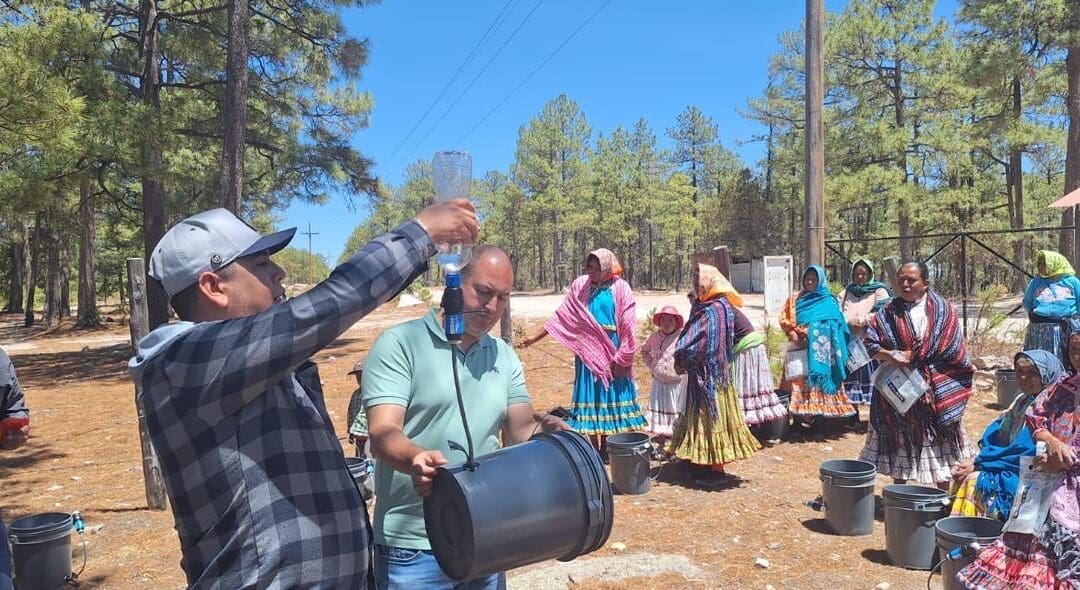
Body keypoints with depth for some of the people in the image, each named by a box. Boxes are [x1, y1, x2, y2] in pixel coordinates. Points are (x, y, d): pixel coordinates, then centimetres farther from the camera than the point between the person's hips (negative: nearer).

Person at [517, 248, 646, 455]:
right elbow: (561, 316, 4)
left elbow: (628, 327, -8)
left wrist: (621, 359, -13)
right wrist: (535, 337, 1)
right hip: (588, 351, 2)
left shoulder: (620, 288, -7)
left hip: (612, 351, -2)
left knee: (611, 396, 7)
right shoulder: (580, 286, 1)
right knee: (590, 397, 6)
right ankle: (594, 450, 16)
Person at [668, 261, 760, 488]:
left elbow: (708, 345, -20)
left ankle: (717, 470, 8)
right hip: (698, 374, 9)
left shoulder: (717, 308, -17)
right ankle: (702, 464, 25)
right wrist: (683, 356, 0)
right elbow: (689, 339, 16)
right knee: (700, 417, 14)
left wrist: (682, 358, -11)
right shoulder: (701, 306, 11)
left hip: (711, 374, -9)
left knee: (712, 415, -1)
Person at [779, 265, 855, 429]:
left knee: (822, 379, -3)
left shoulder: (829, 301, 8)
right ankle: (800, 415, -4)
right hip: (801, 349, 1)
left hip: (822, 351, 0)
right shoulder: (795, 299, 12)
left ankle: (818, 413, 2)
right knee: (800, 382, -4)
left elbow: (837, 327, 5)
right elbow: (784, 319, 5)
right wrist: (793, 334, -11)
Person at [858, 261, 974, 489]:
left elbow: (954, 350, -2)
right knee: (900, 441, 10)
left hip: (937, 390, -1)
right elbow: (870, 343, -1)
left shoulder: (942, 309, 0)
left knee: (939, 445, 7)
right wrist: (890, 355, -19)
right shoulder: (888, 312, 2)